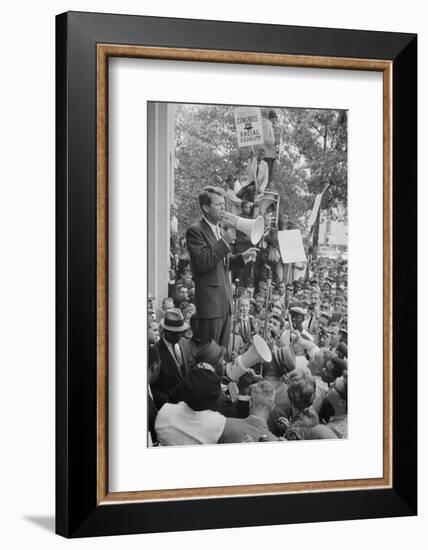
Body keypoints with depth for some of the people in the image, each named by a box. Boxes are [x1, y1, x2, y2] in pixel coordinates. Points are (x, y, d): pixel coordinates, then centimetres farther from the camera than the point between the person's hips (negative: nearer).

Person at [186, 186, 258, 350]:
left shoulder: (221, 231, 18)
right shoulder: (195, 231, -9)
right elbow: (203, 262, -20)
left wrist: (242, 257, 7)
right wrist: (224, 242, -19)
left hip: (226, 301, 8)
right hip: (210, 301, -8)